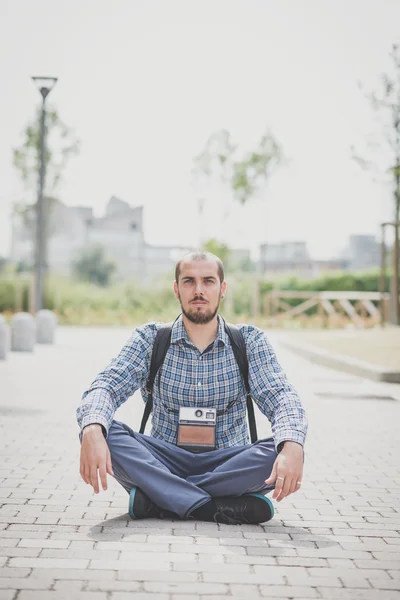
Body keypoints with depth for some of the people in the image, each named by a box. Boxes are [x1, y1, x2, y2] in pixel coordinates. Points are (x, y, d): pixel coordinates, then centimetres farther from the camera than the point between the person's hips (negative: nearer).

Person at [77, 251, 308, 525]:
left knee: (282, 451, -30)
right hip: (164, 462, 0)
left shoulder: (249, 341, 0)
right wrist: (93, 430, -37)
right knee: (106, 432, -27)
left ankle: (158, 498, -27)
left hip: (227, 463, 0)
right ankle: (222, 508, -35)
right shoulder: (150, 338, 0)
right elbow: (107, 386, -12)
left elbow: (280, 396, -12)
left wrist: (292, 446, -36)